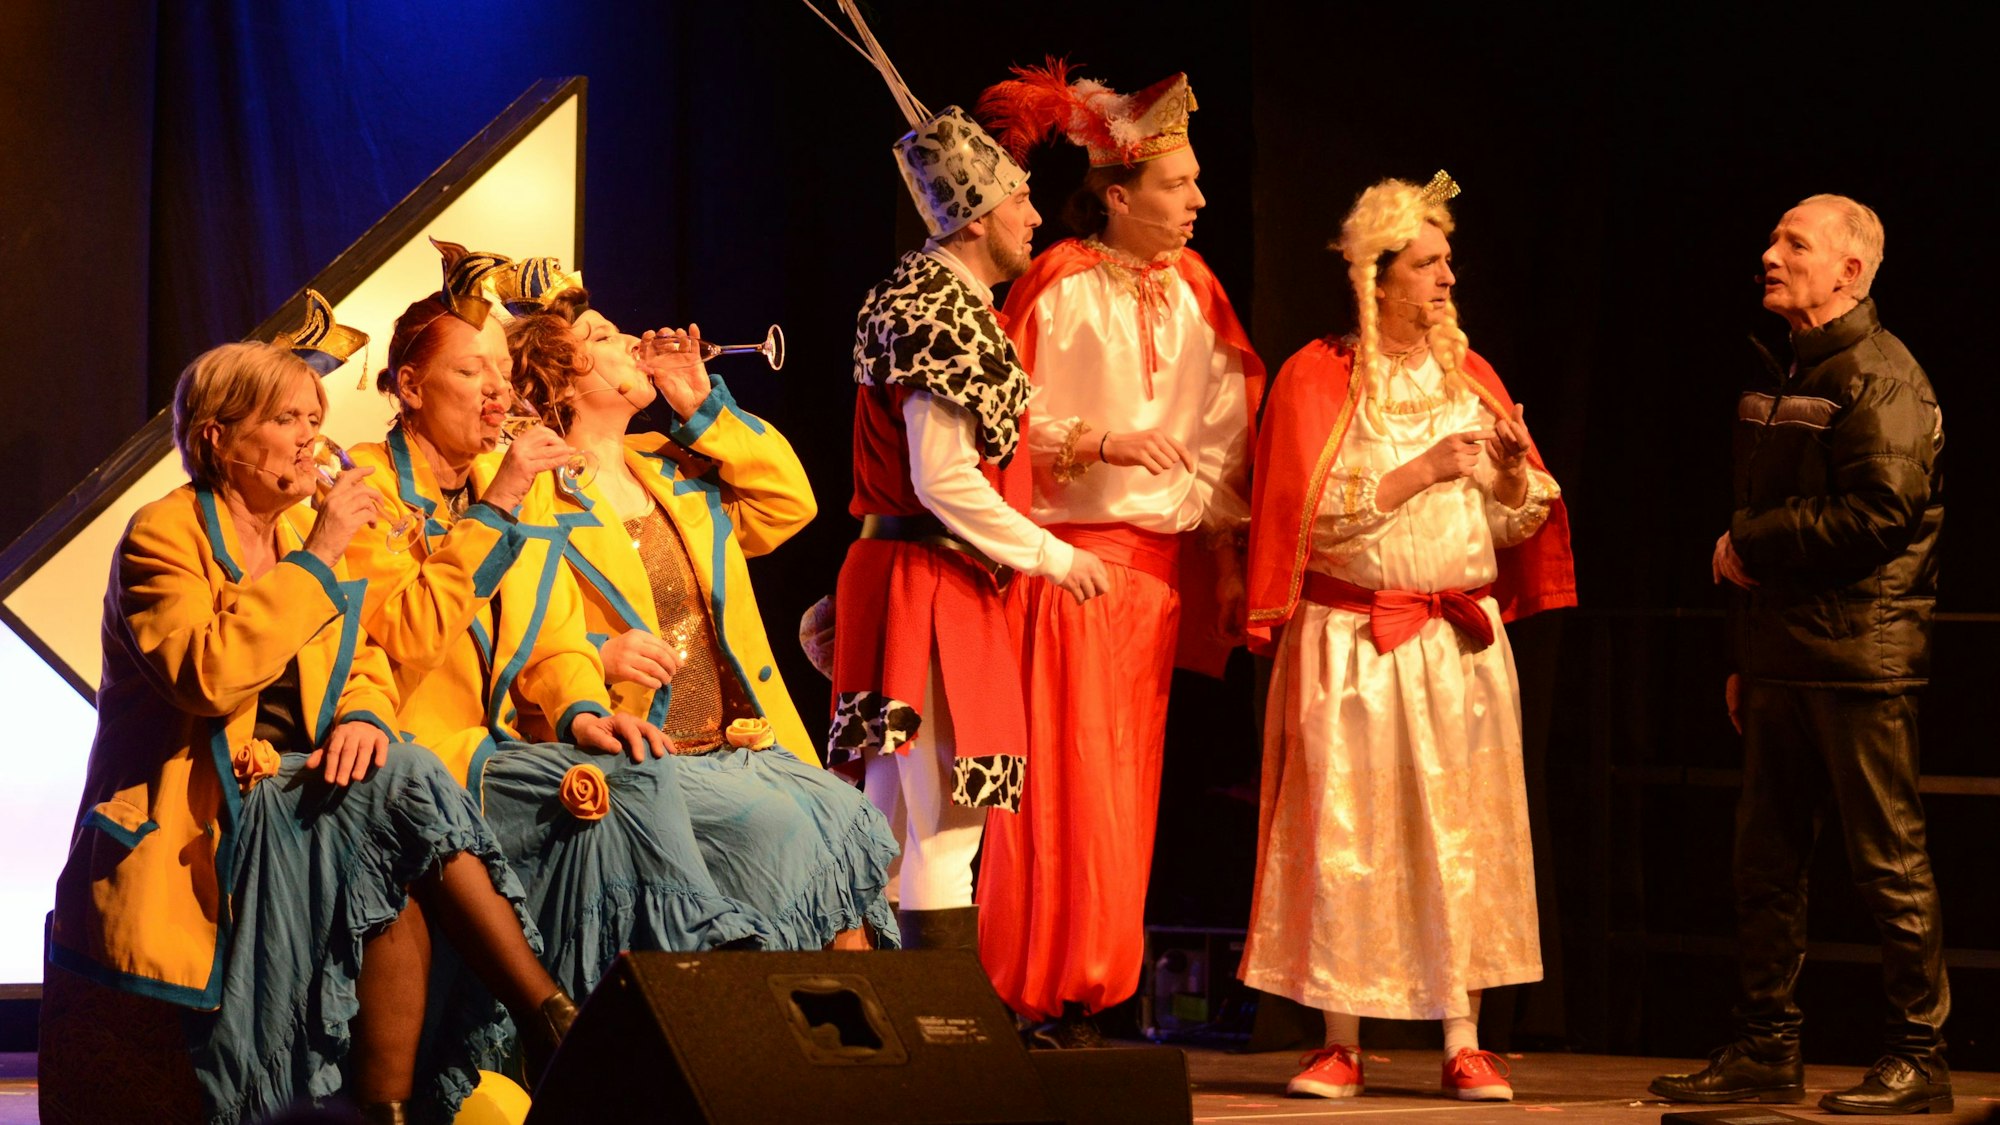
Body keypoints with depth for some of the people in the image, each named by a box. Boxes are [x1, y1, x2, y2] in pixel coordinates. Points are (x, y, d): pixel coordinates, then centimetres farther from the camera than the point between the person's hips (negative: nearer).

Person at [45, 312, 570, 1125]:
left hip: (290, 795, 7)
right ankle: (551, 1021, -33)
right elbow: (206, 675, -23)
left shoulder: (304, 531, 16)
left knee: (400, 884, -27)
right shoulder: (163, 535, -6)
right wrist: (318, 559, -19)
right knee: (406, 787, -29)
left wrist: (364, 715, -10)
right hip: (197, 811, -7)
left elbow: (363, 664, 16)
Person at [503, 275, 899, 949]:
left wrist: (704, 408, 13)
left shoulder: (672, 469, 22)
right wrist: (597, 657, -24)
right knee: (772, 822, -29)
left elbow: (788, 503, 16)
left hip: (740, 742, 7)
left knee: (849, 818, -17)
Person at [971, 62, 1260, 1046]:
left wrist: (1225, 555, 9)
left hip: (1157, 566, 6)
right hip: (1068, 557, -6)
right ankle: (1039, 995, -2)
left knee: (1126, 788, 6)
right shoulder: (1060, 285, -6)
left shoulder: (1194, 292, 11)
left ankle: (1088, 990, 12)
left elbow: (1221, 441, 14)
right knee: (1063, 778, -7)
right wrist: (1102, 442, -18)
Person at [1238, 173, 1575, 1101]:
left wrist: (1513, 468, -9)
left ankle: (1464, 1045, 3)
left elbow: (1519, 521, 12)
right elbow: (1313, 514, -11)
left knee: (1459, 837, 0)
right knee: (1343, 838, -3)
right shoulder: (1316, 378, -1)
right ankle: (1342, 1045, 4)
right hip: (1350, 641, -3)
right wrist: (1422, 472, -15)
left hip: (1459, 639, 3)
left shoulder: (1470, 376, 12)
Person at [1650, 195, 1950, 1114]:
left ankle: (1918, 1060, 4)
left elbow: (1880, 512, -20)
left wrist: (1750, 542, -11)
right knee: (1765, 862, 10)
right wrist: (1745, 655, 18)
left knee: (1889, 865, -2)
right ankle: (1765, 1049, 16)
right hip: (1784, 660, 9)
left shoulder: (1881, 378, -9)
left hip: (1860, 660, -9)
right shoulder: (1781, 382, 18)